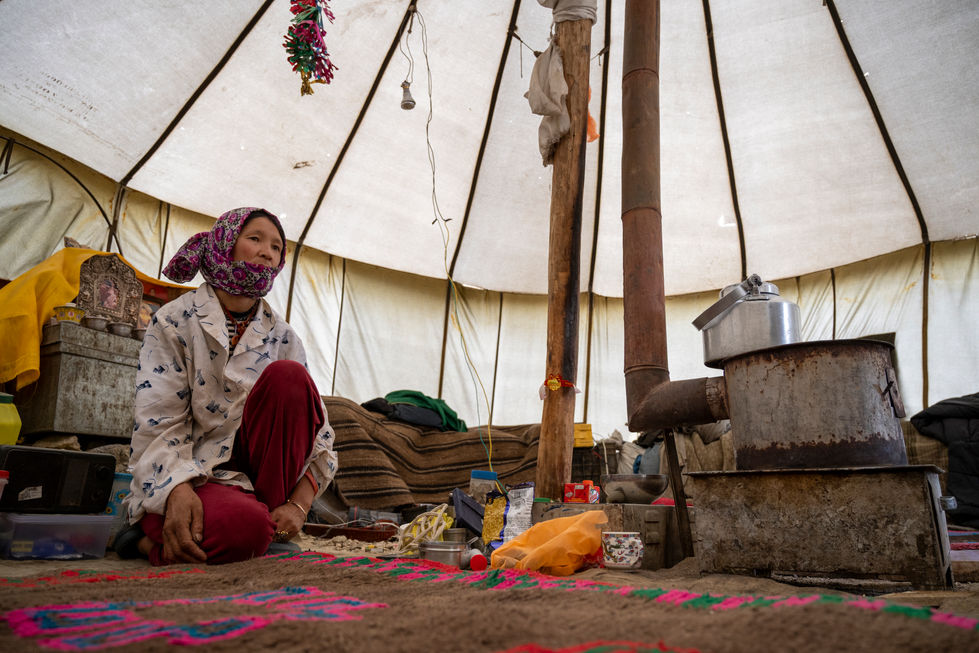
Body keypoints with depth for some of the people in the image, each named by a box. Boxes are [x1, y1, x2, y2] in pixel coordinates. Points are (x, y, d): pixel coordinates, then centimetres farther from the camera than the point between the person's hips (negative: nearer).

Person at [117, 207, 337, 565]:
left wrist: (299, 504, -15)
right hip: (191, 475, -3)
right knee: (243, 529, -37)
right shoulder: (174, 321, -2)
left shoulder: (282, 336, 6)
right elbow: (158, 422, -13)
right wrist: (178, 491, -32)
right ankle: (151, 538, 0)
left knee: (288, 375, -21)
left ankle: (273, 523, -15)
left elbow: (317, 429, -1)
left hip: (255, 467, 3)